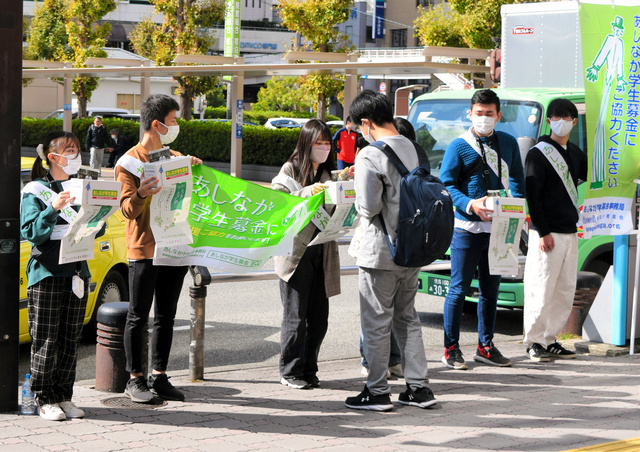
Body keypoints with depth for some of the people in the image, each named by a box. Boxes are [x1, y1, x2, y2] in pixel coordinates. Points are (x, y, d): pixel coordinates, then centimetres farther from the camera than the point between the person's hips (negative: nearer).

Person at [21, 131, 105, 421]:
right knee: (45, 340, -3)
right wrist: (53, 209, -25)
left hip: (77, 273, 5)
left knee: (70, 339, 7)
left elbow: (95, 231, 15)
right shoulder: (35, 191, -3)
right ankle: (45, 400, 4)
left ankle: (64, 397, 14)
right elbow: (31, 232, -12)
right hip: (46, 274, -5)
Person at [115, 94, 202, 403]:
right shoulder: (130, 161, -5)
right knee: (139, 317, -1)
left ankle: (159, 377, 14)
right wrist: (141, 195, -32)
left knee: (166, 316, 8)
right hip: (144, 249, -6)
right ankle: (135, 379, 6)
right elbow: (128, 210, -10)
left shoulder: (175, 158, 14)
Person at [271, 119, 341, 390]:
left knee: (319, 317, 5)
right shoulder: (291, 169, -1)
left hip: (323, 253, 5)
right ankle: (290, 372, 7)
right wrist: (306, 193, -21)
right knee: (296, 316, -3)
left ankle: (309, 371, 16)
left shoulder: (328, 173, 15)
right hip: (296, 253, -5)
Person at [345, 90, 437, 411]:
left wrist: (358, 199, 0)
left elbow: (369, 206, -20)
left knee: (376, 321, 2)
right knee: (407, 317, 16)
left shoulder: (370, 156, -17)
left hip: (380, 252, -7)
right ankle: (418, 387, 16)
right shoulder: (413, 149, 7)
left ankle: (377, 392, 7)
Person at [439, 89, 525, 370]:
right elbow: (446, 185, -5)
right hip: (467, 228, -5)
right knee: (459, 288, -2)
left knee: (491, 289, 12)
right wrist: (470, 204, -20)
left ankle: (485, 346, 21)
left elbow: (517, 180, 19)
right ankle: (451, 348, 4)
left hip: (498, 228, 5)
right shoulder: (459, 146, -3)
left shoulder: (508, 144, 12)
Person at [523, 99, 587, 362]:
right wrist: (542, 232, -16)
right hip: (546, 233, -7)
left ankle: (550, 340, 15)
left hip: (570, 232, 7)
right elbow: (532, 195, -10)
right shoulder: (538, 153, -5)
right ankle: (534, 342, 1)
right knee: (541, 289, -7)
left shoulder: (575, 154, 16)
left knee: (566, 290, 7)